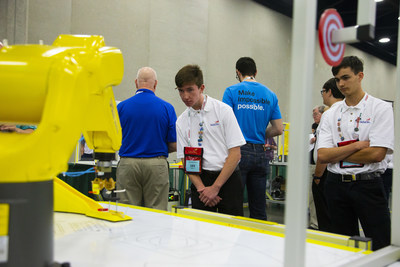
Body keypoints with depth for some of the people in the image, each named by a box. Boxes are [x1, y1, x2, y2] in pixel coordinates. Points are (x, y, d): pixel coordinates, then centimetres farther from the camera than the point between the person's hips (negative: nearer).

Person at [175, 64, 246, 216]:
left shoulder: (223, 110, -4)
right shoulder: (181, 122, 7)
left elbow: (235, 153, -8)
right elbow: (186, 160, 5)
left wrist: (215, 187, -11)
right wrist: (201, 188, -10)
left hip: (228, 178, -2)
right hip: (200, 179, 3)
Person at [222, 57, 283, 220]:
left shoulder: (232, 91, -1)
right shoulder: (270, 95, 10)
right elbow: (279, 129, 7)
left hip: (239, 151, -4)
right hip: (260, 153, 4)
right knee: (259, 210, 11)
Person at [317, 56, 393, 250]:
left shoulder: (381, 109, -3)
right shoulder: (330, 114, 7)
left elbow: (377, 154, -14)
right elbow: (322, 156, -2)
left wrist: (337, 154, -6)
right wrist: (357, 146, -11)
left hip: (368, 185, -3)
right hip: (336, 184, 4)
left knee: (381, 248, -1)